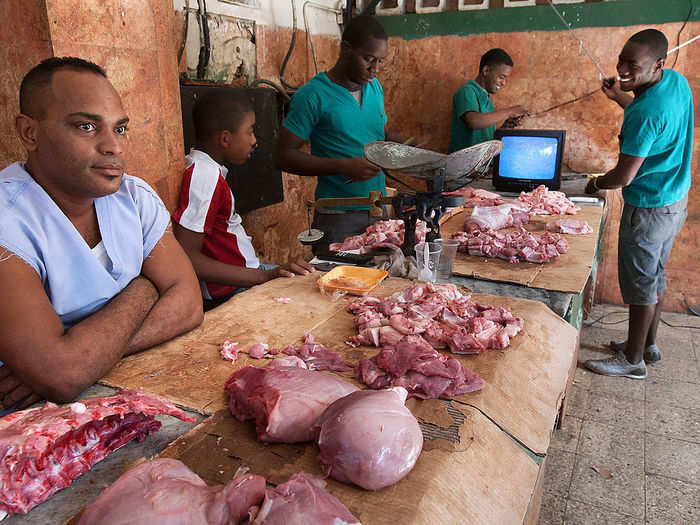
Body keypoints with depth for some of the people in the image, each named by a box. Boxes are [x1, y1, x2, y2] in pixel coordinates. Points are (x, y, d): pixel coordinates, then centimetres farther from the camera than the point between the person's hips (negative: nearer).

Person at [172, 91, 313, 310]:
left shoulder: (208, 168, 9)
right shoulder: (206, 176, -21)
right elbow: (187, 258, -26)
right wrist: (263, 276, -28)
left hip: (245, 270, 10)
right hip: (231, 290, -10)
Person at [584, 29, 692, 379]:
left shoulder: (645, 111, -28)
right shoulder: (678, 82, 1)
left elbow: (624, 176, -23)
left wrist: (595, 185, -3)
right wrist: (619, 97, 20)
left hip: (649, 208, -10)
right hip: (676, 200, 10)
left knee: (640, 283, 2)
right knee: (655, 276, 19)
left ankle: (633, 360, 17)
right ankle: (647, 344, 35)